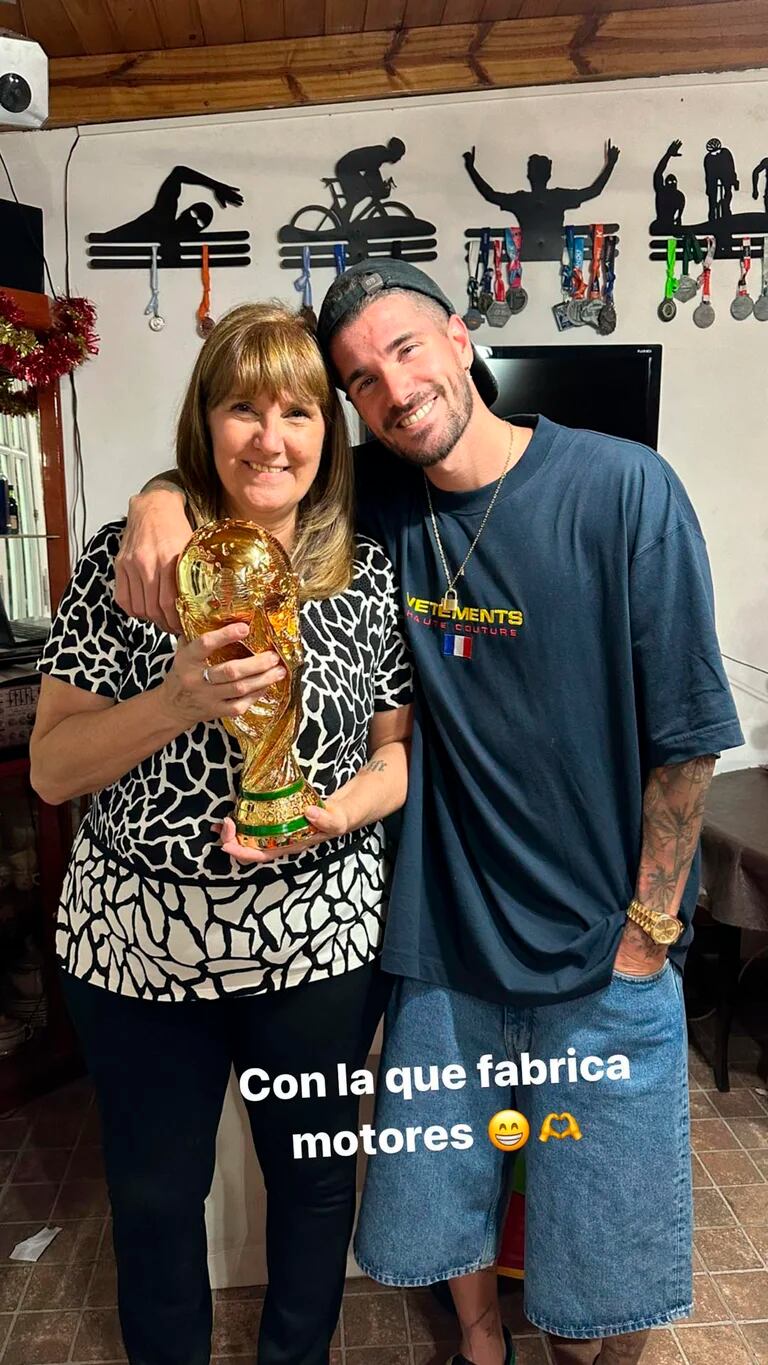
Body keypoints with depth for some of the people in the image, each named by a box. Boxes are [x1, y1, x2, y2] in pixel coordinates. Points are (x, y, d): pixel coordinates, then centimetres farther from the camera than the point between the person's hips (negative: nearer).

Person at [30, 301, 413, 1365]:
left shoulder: (369, 576, -3)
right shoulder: (124, 560, -8)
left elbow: (398, 749, 3)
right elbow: (50, 769, -8)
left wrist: (335, 813, -18)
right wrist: (175, 704, -25)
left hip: (321, 936, 1)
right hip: (139, 939, 0)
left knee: (315, 1172, 21)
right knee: (155, 1191, 20)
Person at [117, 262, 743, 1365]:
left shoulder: (625, 489, -14)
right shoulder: (378, 497, -4)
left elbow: (685, 733, -10)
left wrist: (649, 927, -8)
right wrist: (163, 498, -15)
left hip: (602, 945, -2)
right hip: (443, 939, 3)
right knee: (443, 1201, 23)